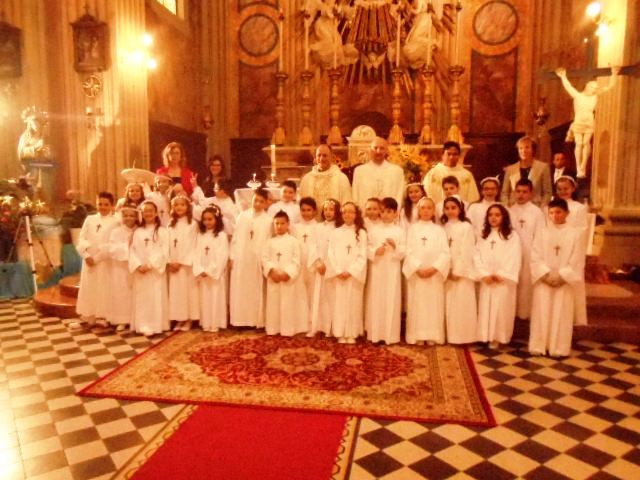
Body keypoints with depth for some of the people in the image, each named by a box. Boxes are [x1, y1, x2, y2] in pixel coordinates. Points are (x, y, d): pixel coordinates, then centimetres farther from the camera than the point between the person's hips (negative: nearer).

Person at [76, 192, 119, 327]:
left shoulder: (115, 222, -3)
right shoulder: (89, 219, 9)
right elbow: (81, 239, 4)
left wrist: (97, 257, -14)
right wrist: (86, 255, -11)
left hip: (105, 262, -4)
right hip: (89, 260, 4)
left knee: (104, 290, 1)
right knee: (88, 289, 8)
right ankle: (89, 318, 16)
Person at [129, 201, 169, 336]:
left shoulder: (162, 231, 0)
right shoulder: (137, 232, 11)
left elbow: (164, 252, -8)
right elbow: (132, 250, 4)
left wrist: (150, 265, -15)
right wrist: (138, 265, -12)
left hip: (156, 271, -3)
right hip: (140, 271, 4)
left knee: (155, 298, -2)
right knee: (141, 299, 5)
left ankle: (155, 326, 2)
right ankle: (142, 326, 12)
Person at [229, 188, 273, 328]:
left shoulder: (268, 220, -1)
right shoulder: (242, 216, 6)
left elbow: (269, 242, -3)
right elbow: (235, 237, 7)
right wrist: (232, 257, 3)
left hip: (258, 261, -2)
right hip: (240, 259, 2)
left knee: (257, 292, 3)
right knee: (239, 291, 5)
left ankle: (258, 321, 11)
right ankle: (240, 320, 14)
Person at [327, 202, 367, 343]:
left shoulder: (361, 233, 4)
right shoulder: (335, 232, 8)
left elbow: (362, 256, -3)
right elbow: (331, 254, 2)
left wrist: (350, 271, -12)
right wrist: (338, 271, -9)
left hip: (354, 275, -1)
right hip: (338, 275, 1)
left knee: (353, 303, 1)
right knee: (339, 304, 1)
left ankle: (351, 334, 8)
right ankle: (340, 334, 7)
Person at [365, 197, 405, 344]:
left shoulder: (399, 231, 2)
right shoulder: (374, 231, 7)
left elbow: (403, 252, -2)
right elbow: (367, 250, 3)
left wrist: (395, 246, -21)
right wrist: (375, 251, -16)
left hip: (392, 270, -1)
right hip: (377, 270, 1)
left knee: (391, 301, 1)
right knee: (375, 301, 4)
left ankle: (391, 335, 9)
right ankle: (375, 334, 13)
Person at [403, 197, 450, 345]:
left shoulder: (439, 230, 8)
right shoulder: (413, 229, 7)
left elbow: (445, 253, -1)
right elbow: (409, 251, -2)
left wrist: (434, 268, -15)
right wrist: (418, 268, -15)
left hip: (435, 273, 1)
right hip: (416, 273, 0)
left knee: (434, 305, 1)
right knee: (417, 305, 1)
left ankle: (432, 336, 8)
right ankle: (418, 335, 7)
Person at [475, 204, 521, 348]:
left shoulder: (512, 236, 0)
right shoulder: (483, 235, 12)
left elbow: (514, 259, -8)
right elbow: (477, 256, 3)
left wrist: (500, 275, -12)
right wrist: (484, 274, -9)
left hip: (504, 281, -3)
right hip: (486, 280, 4)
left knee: (501, 309, -2)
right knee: (485, 308, 4)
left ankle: (497, 337, 7)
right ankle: (487, 336, 12)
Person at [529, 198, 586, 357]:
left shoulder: (575, 233, 1)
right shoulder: (543, 232, 4)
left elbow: (577, 261, -3)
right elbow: (535, 257, -1)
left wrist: (561, 275, -12)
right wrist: (546, 274, -12)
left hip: (565, 282, -1)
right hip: (543, 281, 1)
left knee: (561, 316, 3)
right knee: (541, 315, 3)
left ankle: (559, 348, 12)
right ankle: (538, 346, 11)